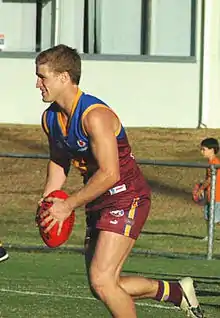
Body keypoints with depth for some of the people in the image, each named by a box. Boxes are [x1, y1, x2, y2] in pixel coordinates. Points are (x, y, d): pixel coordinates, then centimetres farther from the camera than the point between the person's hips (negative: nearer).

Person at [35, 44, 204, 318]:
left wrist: (68, 206, -24)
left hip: (126, 199, -9)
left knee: (101, 281, -19)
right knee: (102, 286, 10)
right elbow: (59, 161, 21)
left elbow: (109, 174, -28)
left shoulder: (95, 116, -24)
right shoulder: (50, 118, 4)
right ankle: (175, 291, 28)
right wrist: (46, 202, 5)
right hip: (99, 204, 9)